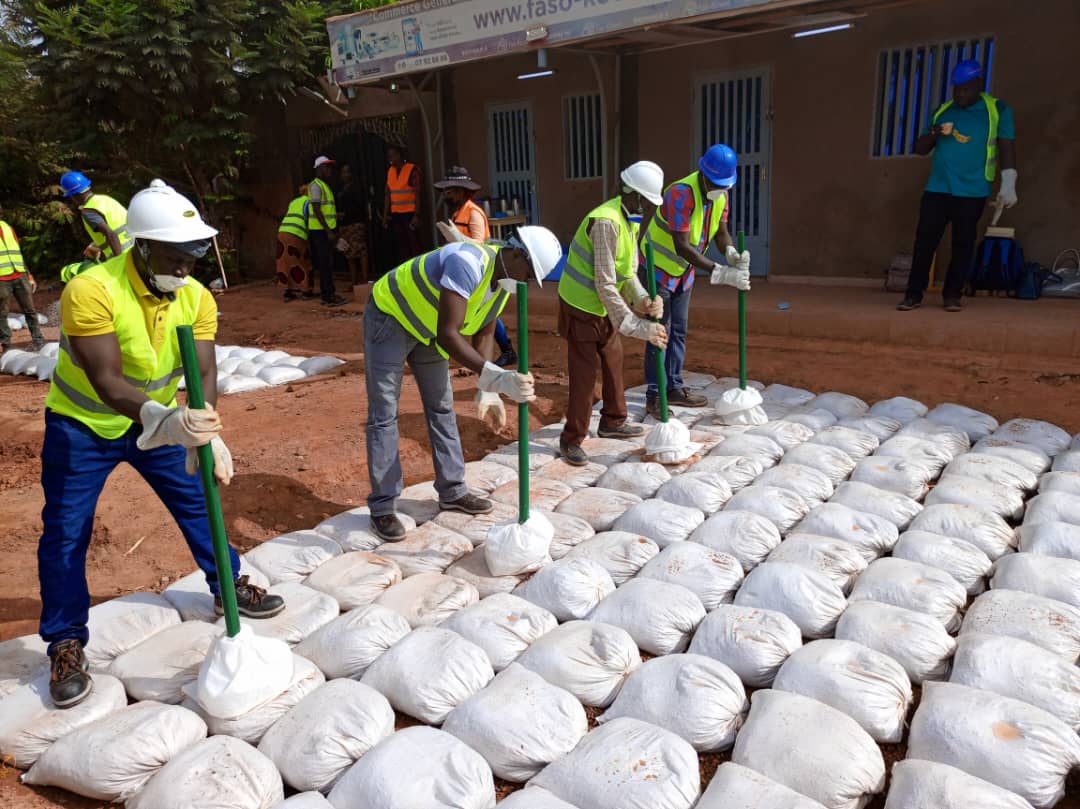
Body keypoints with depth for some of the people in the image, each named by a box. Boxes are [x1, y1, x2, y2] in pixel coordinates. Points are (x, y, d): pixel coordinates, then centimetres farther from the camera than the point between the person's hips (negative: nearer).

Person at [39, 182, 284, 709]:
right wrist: (164, 421, -54)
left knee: (197, 500, 9)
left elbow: (204, 373, -23)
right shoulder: (91, 290, -31)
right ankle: (65, 646, 16)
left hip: (160, 418, 4)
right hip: (81, 423, -4)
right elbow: (106, 382, -38)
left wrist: (204, 430, -41)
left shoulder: (196, 297, -16)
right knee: (66, 534, 1)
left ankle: (228, 588, 29)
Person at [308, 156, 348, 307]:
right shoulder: (316, 186, -10)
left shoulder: (325, 186, 19)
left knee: (326, 264, 10)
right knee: (325, 263, -9)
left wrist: (333, 231, 19)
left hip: (326, 230, 9)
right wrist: (328, 231, -21)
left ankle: (327, 294, 15)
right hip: (320, 230, -9)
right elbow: (317, 210, -17)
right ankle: (330, 296, -9)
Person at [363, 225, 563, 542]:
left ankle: (452, 492, 22)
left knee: (441, 406, 11)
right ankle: (382, 507, 3)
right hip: (388, 317, -9)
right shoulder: (468, 263, -36)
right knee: (384, 415, -5)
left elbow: (485, 334, 1)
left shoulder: (503, 279, -7)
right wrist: (497, 378, -48)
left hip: (425, 326, 9)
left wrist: (486, 390, -9)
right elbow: (447, 335, -42)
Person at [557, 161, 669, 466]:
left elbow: (629, 273, 1)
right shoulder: (606, 222, -27)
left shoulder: (631, 220, 4)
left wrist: (644, 300, -19)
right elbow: (605, 285, -29)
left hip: (603, 307, 10)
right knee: (584, 373, -5)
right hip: (581, 307, -9)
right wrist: (637, 326, -29)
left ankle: (613, 422, 36)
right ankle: (571, 440, 7)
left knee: (613, 361, 19)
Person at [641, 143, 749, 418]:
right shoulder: (681, 193, -30)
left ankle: (674, 388, 24)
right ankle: (654, 396, 4)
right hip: (659, 269, -8)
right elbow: (682, 246, -35)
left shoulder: (720, 194, -5)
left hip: (684, 272, 8)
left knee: (679, 332, 13)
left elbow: (721, 232, -2)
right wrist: (720, 273, -39)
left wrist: (732, 253, -26)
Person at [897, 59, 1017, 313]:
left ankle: (952, 295, 9)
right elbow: (920, 149, 15)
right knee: (925, 240, -4)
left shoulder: (997, 109, 4)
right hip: (937, 188, 2)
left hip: (972, 192, -2)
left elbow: (1006, 147, 1)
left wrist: (1008, 185, -7)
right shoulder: (942, 111, 14)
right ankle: (914, 294, -1)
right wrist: (933, 134, -7)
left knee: (963, 243, 3)